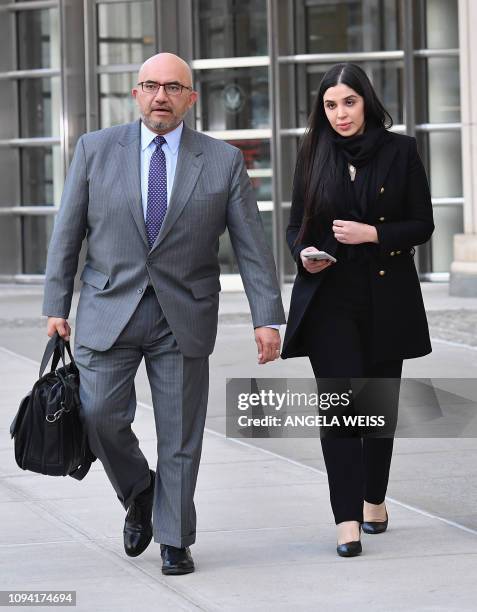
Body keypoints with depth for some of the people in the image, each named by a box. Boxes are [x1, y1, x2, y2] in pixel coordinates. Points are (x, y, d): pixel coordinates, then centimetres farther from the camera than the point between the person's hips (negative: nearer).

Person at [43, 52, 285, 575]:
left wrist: (267, 318, -6)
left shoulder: (223, 161, 0)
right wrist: (56, 306, 2)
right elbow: (67, 233, 5)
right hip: (109, 311, 0)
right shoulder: (96, 150, 2)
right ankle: (138, 492, 18)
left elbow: (251, 245, 0)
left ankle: (174, 540, 16)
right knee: (99, 415, -10)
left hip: (183, 317, 0)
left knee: (180, 433, 3)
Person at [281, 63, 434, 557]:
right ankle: (348, 520, -13)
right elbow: (296, 224, 12)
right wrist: (303, 252, -9)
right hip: (328, 297, 0)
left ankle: (374, 498, 31)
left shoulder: (399, 151, 0)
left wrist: (373, 233, -15)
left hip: (386, 297, 0)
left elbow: (422, 224, -1)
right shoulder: (313, 155, 6)